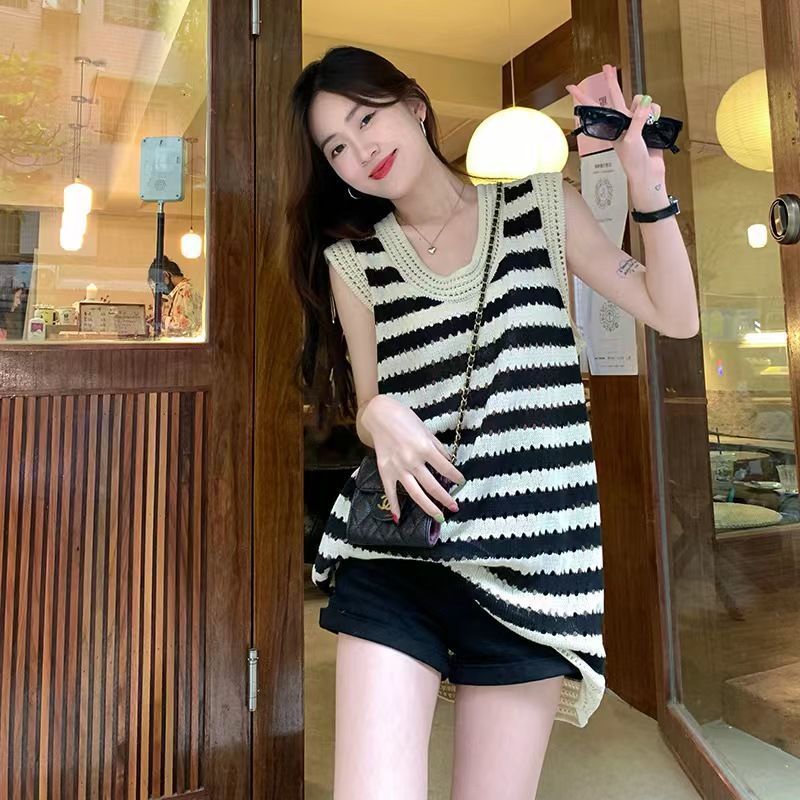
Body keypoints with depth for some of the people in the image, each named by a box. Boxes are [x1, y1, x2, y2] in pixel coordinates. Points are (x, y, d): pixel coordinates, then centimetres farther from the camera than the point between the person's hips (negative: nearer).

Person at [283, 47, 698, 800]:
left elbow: (675, 316, 4)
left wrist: (646, 183, -9)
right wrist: (379, 418, -13)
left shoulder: (539, 202, 6)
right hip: (395, 554, 1)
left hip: (531, 554, 0)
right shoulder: (352, 258, 7)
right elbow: (367, 410, 11)